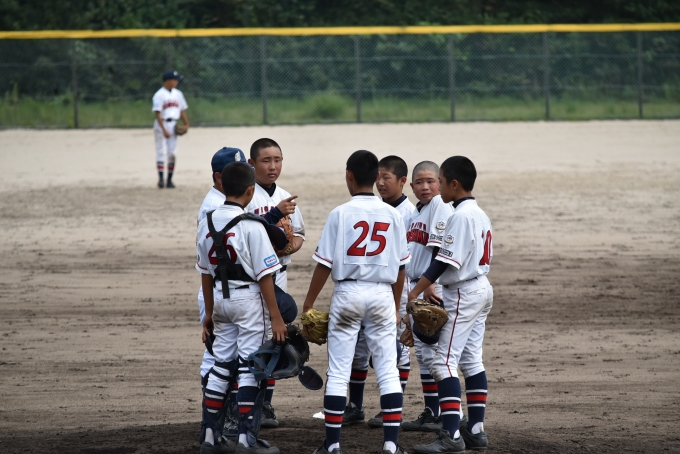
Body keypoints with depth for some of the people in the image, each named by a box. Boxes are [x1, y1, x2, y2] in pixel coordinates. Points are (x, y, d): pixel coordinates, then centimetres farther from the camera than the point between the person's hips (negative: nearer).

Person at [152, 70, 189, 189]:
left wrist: (186, 124, 3)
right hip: (161, 125, -6)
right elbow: (158, 113, -15)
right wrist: (164, 129, -22)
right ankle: (161, 179, -12)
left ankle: (170, 180, 10)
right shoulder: (159, 95, -10)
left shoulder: (178, 94, 10)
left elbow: (182, 111, 16)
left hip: (173, 125, 6)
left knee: (173, 153, 3)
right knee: (161, 152, -8)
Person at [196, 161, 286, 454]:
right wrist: (276, 318, -10)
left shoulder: (207, 223, 3)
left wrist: (210, 312, 19)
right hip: (249, 298, -6)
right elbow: (264, 275, -15)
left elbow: (205, 272, 10)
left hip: (220, 298, 6)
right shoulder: (251, 225, -16)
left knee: (221, 365, 12)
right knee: (249, 367, -2)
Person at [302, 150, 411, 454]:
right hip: (382, 294, 2)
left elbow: (325, 264, -6)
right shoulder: (392, 215, 3)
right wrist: (396, 306, 18)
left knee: (338, 371, 3)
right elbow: (400, 266, 7)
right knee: (388, 370, 5)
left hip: (348, 292, -2)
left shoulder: (341, 214, -7)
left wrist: (308, 304, 2)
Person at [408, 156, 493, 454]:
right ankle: (476, 430, 14)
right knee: (472, 360, 13)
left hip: (463, 294, -10)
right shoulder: (480, 214, 13)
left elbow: (444, 261, -21)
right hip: (482, 289, 10)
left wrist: (415, 293, -21)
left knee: (444, 362, -11)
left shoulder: (461, 216, -17)